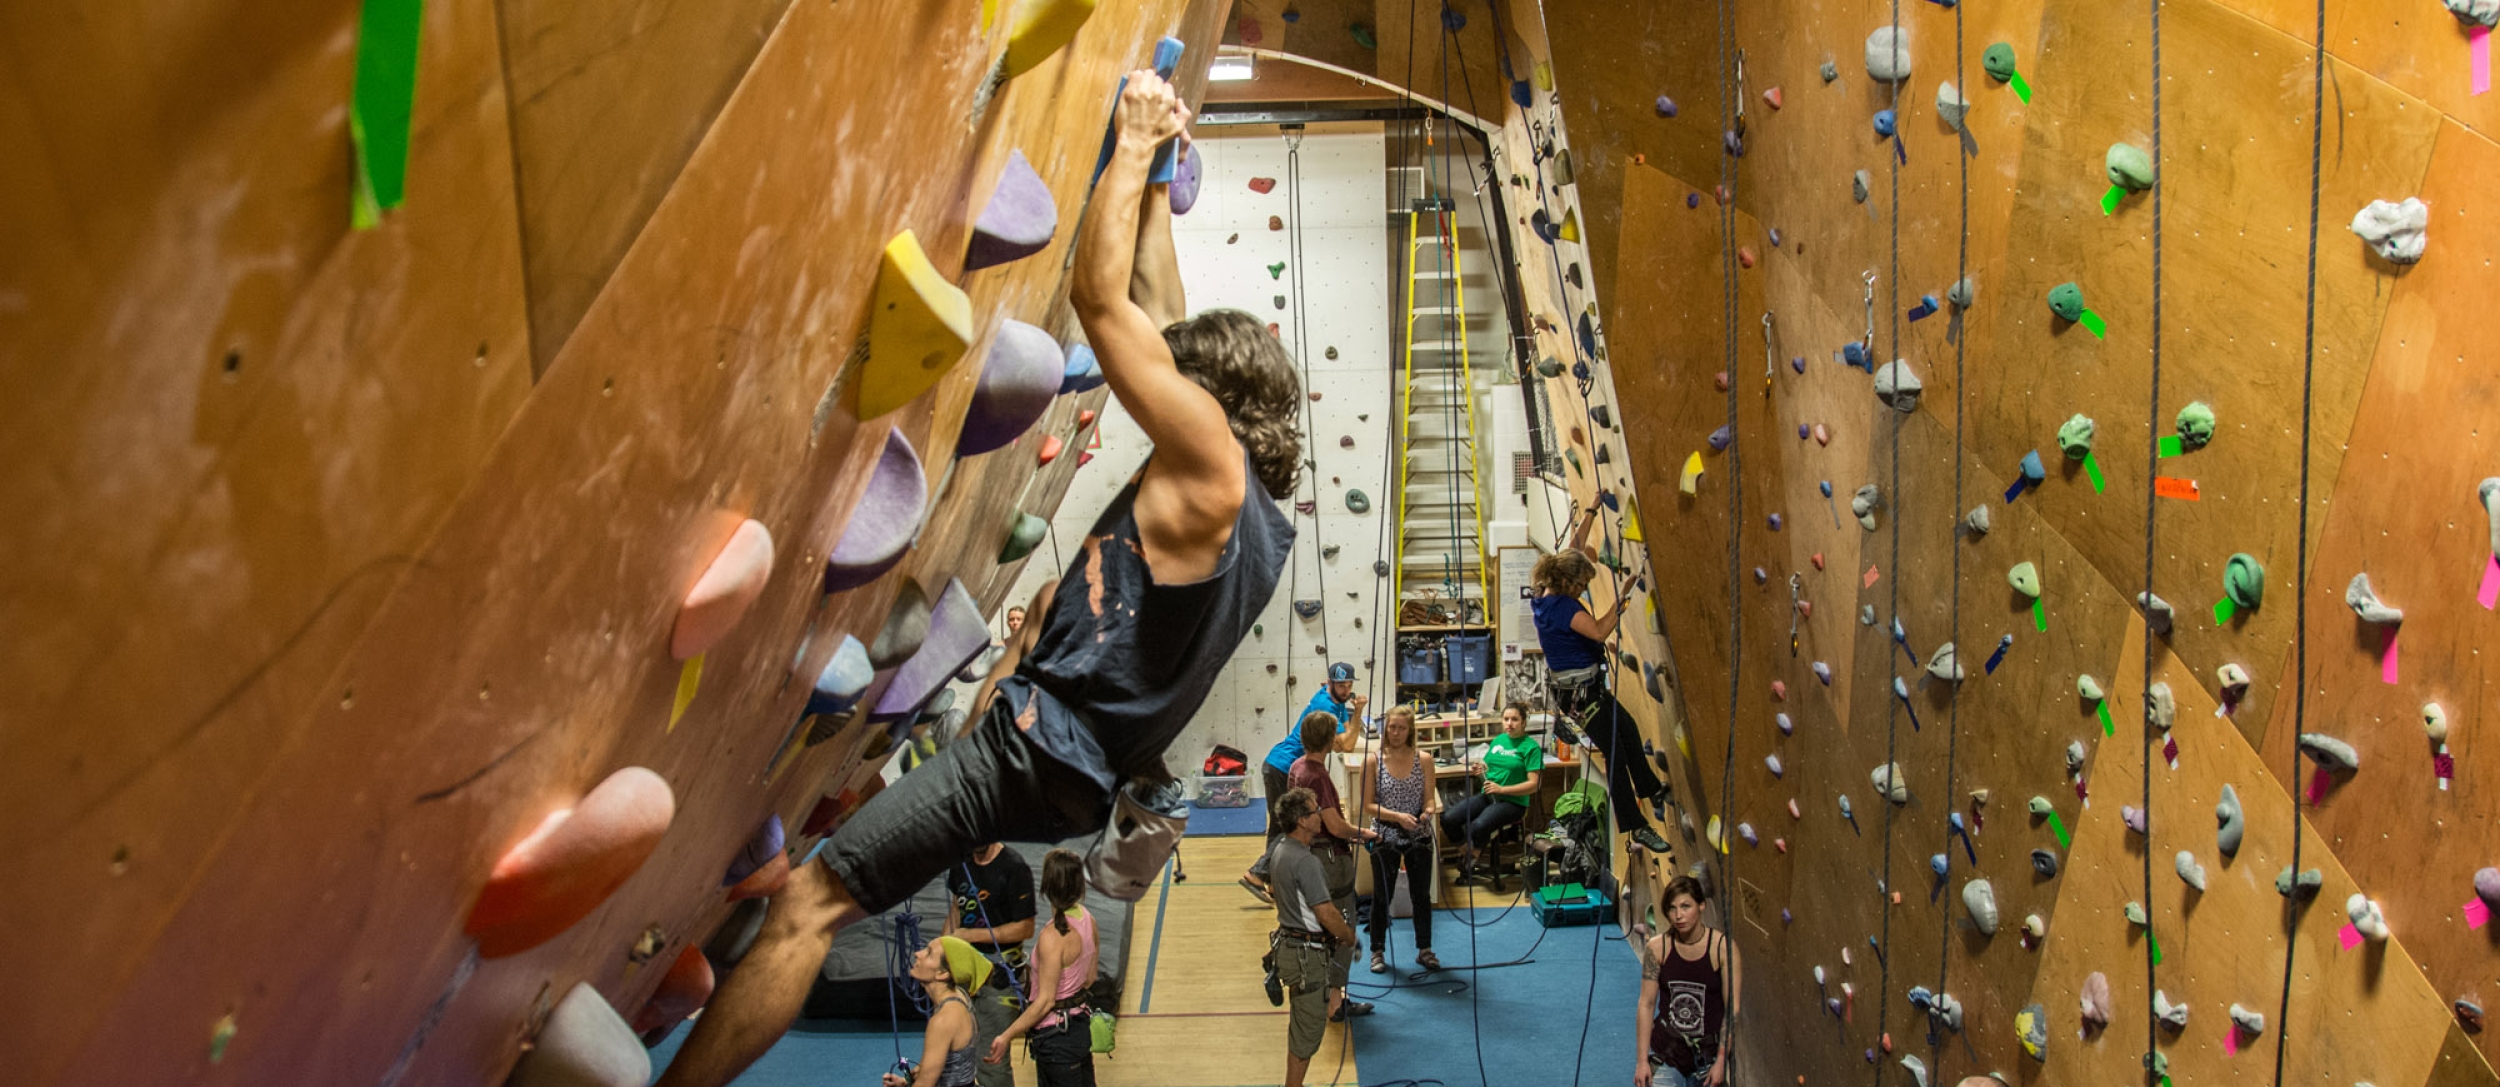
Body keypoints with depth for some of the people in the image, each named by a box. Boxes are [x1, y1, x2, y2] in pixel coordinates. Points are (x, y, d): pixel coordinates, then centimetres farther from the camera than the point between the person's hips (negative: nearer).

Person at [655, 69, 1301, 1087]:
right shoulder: (1231, 502, 14)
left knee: (809, 901, -12)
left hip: (1045, 743, -9)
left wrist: (1136, 142, -1)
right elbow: (1156, 316, 22)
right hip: (1080, 764, 9)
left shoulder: (1211, 467, -11)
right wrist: (1157, 179, 23)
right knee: (1052, 599, 37)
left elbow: (1100, 300, -11)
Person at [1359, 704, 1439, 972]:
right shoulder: (1374, 760, -7)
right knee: (1381, 897, 8)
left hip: (1419, 838, 2)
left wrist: (1428, 811, -23)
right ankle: (1378, 951, 23)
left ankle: (1425, 950, 26)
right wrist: (1396, 816, -21)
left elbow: (1430, 799, 0)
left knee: (1421, 895, 11)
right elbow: (1368, 804, -7)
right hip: (1385, 837, -2)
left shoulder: (1423, 760, -2)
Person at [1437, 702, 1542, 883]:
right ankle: (1464, 852, 8)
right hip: (1487, 795, 6)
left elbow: (1534, 784, -12)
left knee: (1478, 826, -33)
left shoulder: (1531, 747, -6)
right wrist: (1477, 769, -2)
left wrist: (1501, 789, -19)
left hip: (1513, 801, -6)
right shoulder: (1498, 740, 14)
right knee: (1448, 819, -17)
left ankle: (1469, 854, -2)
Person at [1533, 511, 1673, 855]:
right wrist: (1621, 600, -32)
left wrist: (1592, 512, 17)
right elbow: (1598, 631, -38)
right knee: (1615, 752, -6)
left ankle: (1648, 786, 46)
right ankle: (1635, 827, -1)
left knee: (1627, 728, 26)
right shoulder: (1560, 605, -27)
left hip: (1587, 685, 11)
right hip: (1577, 691, -11)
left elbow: (1575, 546, 13)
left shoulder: (1550, 592, 1)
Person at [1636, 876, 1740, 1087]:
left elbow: (1733, 1008, -9)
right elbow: (1646, 1004, -4)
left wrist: (1721, 1061, -11)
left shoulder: (1723, 947, -11)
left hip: (1708, 1053, -1)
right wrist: (1642, 1060, -5)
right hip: (1666, 1052, 1)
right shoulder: (1657, 947, -6)